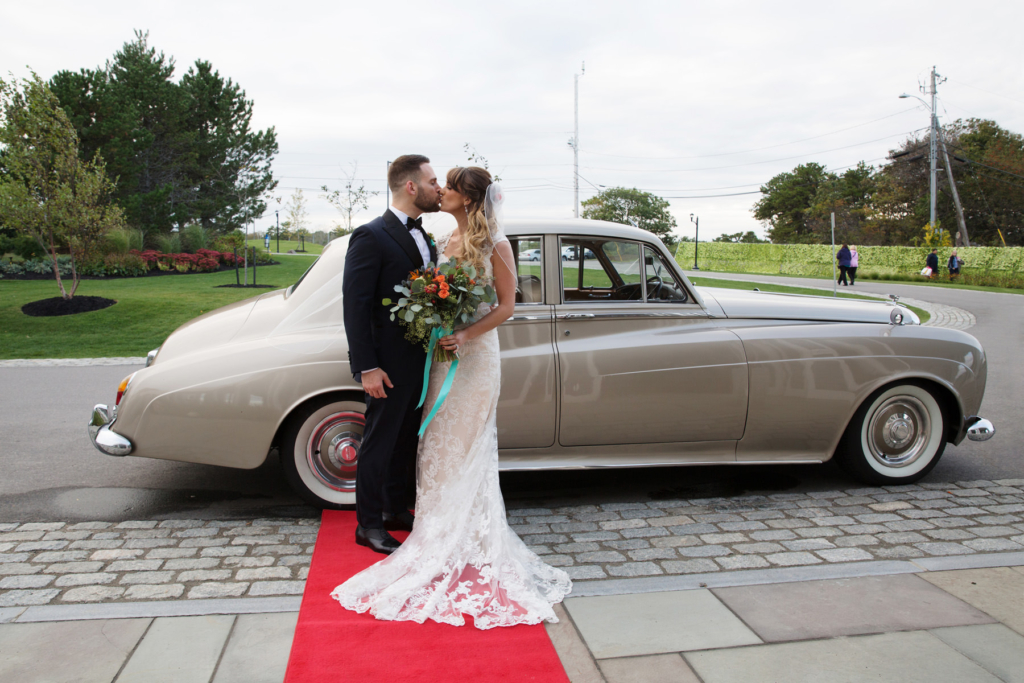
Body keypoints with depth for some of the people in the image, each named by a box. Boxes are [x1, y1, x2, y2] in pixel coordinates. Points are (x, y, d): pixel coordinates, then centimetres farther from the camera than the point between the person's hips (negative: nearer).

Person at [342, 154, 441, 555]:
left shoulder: (423, 238, 12)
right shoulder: (371, 237, -14)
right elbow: (355, 306, -17)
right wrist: (366, 367, -20)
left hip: (420, 362, 8)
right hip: (390, 365, -8)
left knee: (406, 441, 19)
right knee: (379, 443, 4)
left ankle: (397, 510, 34)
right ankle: (368, 525, 18)